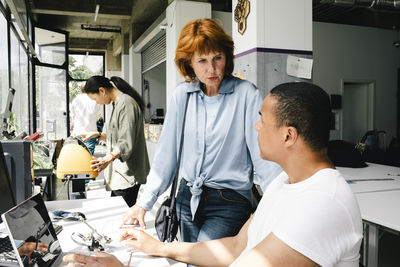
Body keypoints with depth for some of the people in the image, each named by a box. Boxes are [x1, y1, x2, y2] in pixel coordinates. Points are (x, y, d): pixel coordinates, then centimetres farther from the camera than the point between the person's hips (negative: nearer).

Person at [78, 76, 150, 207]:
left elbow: (127, 143, -22)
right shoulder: (118, 103, 19)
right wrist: (98, 135, 20)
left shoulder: (126, 103, -14)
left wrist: (108, 158, -34)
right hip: (119, 172, 10)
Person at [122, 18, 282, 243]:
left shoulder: (246, 93, -10)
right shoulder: (182, 94, 2)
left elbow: (264, 155, -12)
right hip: (188, 197, 5)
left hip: (230, 201, -4)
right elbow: (167, 153, 6)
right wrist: (144, 203, 4)